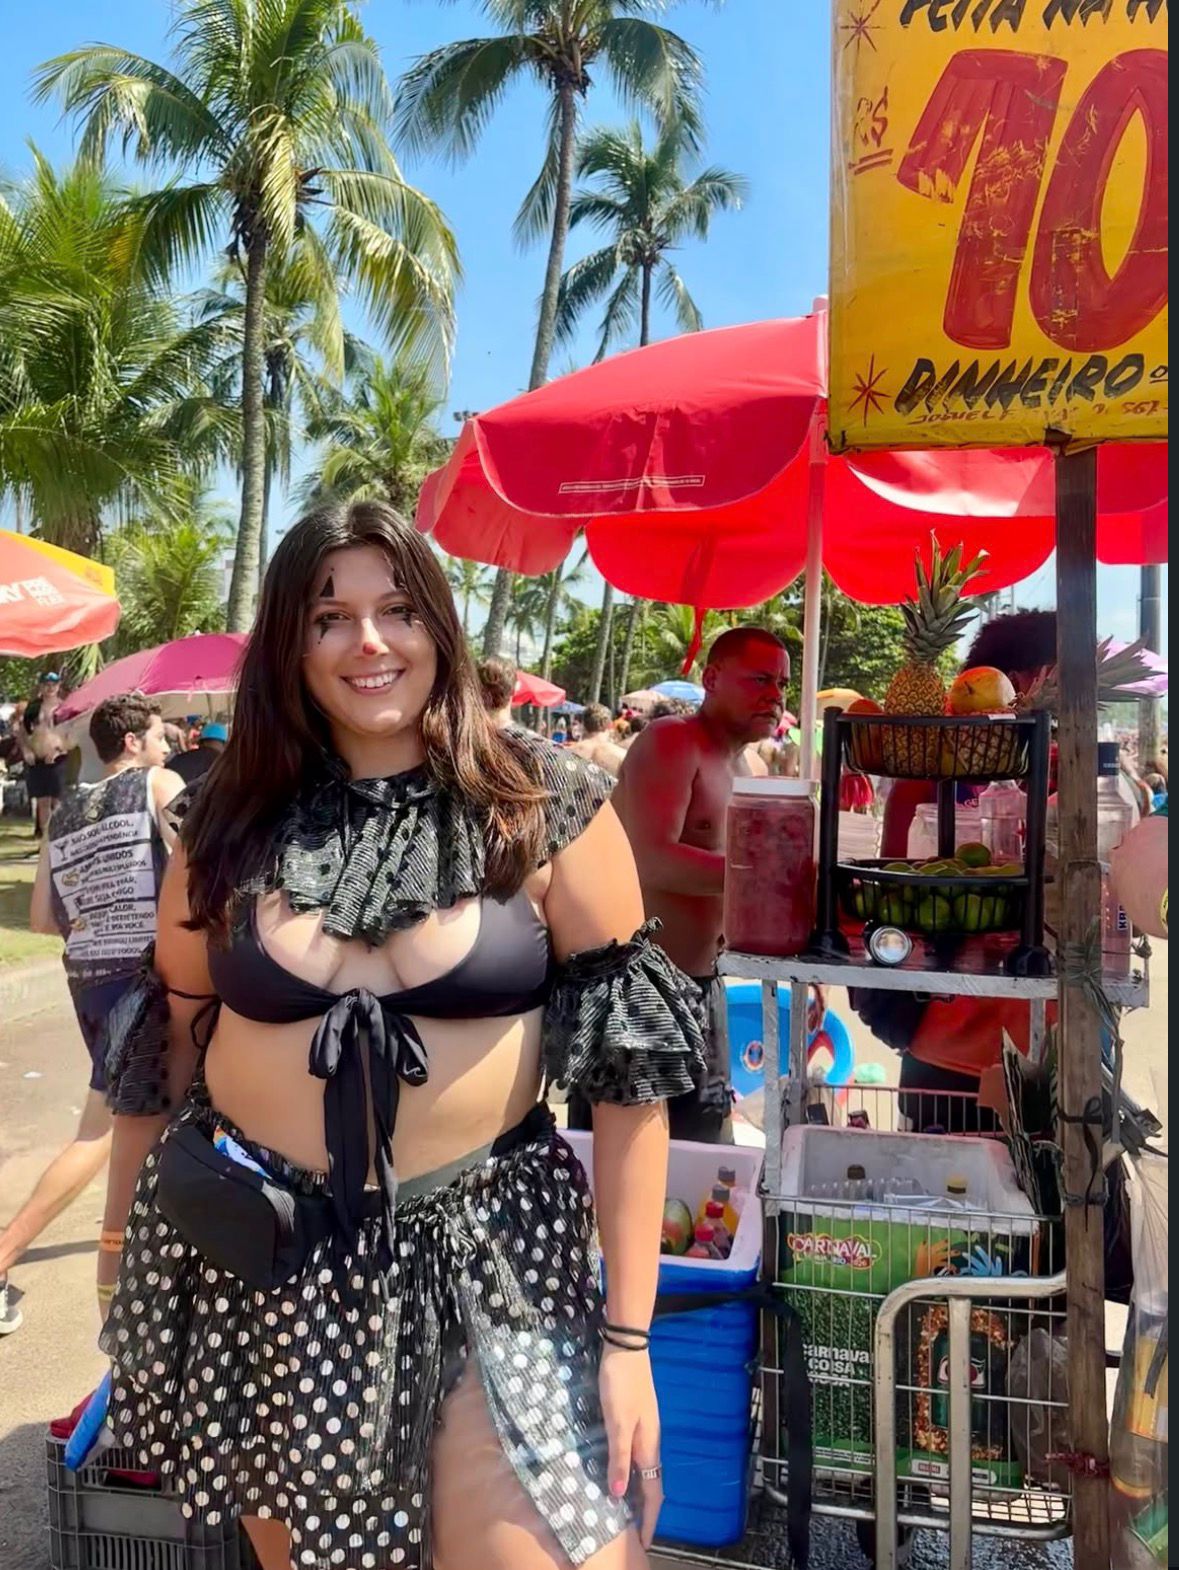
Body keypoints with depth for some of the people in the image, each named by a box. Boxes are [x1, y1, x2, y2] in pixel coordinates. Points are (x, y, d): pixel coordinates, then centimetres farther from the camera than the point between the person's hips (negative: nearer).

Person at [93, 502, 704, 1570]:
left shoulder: (548, 810, -8)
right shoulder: (232, 827, 0)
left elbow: (627, 1065, -9)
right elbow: (166, 1056, 9)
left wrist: (627, 1334, -10)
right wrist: (127, 1251, 14)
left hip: (487, 1258, -2)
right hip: (257, 1262, 3)